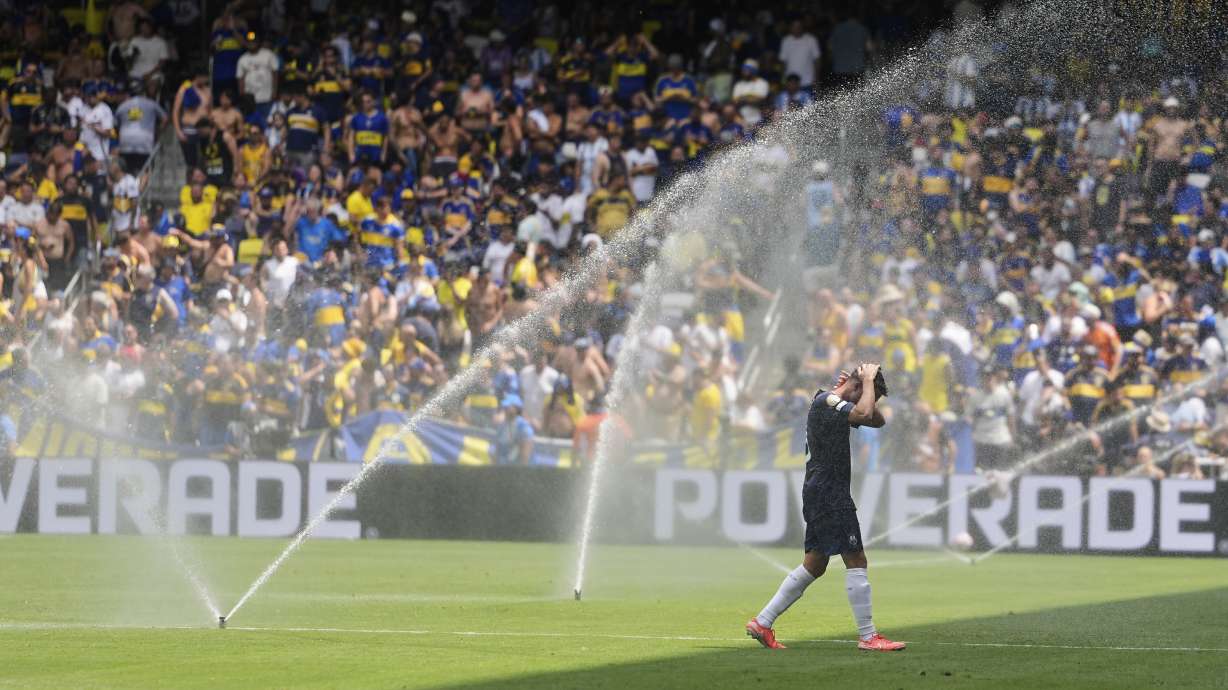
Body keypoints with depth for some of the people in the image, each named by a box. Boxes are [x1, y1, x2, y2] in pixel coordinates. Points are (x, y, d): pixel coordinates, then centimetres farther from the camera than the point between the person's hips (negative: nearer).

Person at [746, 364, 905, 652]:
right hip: (829, 493, -11)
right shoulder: (826, 401, -13)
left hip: (820, 495, 11)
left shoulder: (835, 404, 18)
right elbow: (863, 413, -29)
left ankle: (762, 622, 15)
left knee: (815, 565, 13)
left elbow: (876, 420, 24)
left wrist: (866, 389, 10)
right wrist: (868, 381, -14)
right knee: (856, 560, -10)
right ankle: (868, 636, -9)